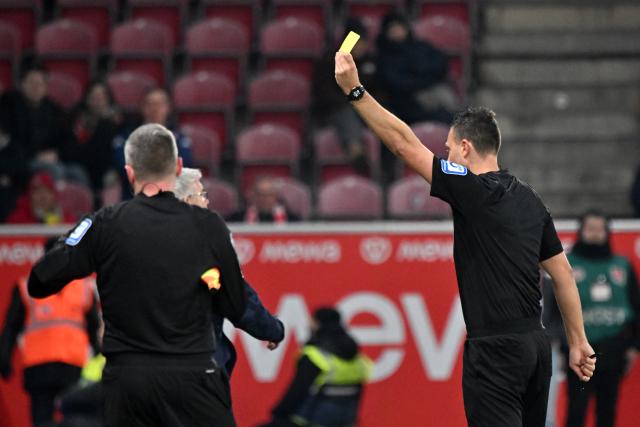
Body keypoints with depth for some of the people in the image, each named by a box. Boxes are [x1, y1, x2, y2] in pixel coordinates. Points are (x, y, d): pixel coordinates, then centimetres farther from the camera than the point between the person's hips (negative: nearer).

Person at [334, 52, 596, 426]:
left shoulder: (474, 191, -10)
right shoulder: (529, 199, 12)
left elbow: (405, 144, -12)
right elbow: (563, 273, 14)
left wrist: (355, 90, -10)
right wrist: (578, 342, 18)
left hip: (495, 350, -8)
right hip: (535, 344, 8)